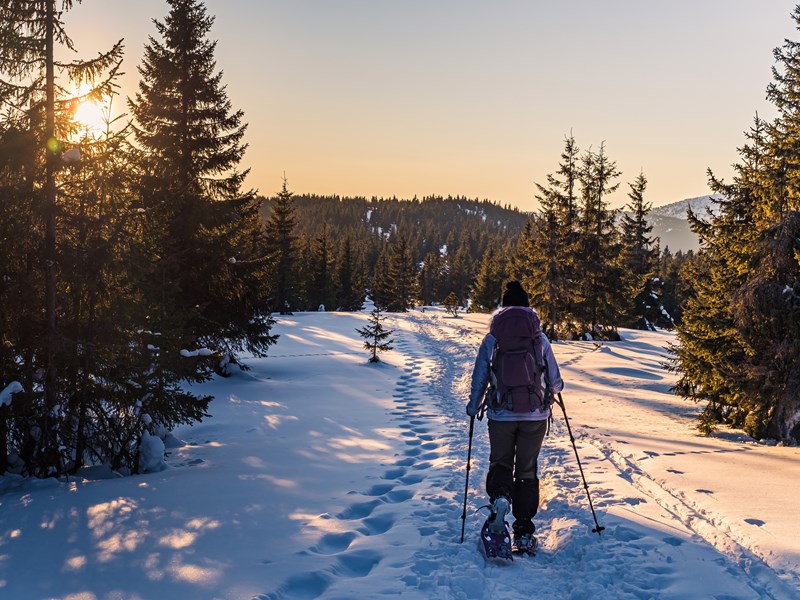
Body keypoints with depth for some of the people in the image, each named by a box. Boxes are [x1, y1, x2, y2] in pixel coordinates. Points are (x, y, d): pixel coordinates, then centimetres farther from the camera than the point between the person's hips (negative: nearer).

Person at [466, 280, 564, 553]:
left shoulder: (492, 338, -3)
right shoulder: (540, 338, -2)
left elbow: (480, 377, 0)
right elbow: (555, 382, 2)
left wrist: (473, 407, 17)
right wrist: (555, 387, 27)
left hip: (501, 414, 0)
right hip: (535, 415, 1)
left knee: (500, 463, 18)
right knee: (527, 471, 12)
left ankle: (499, 497, -14)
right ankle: (524, 533, 10)